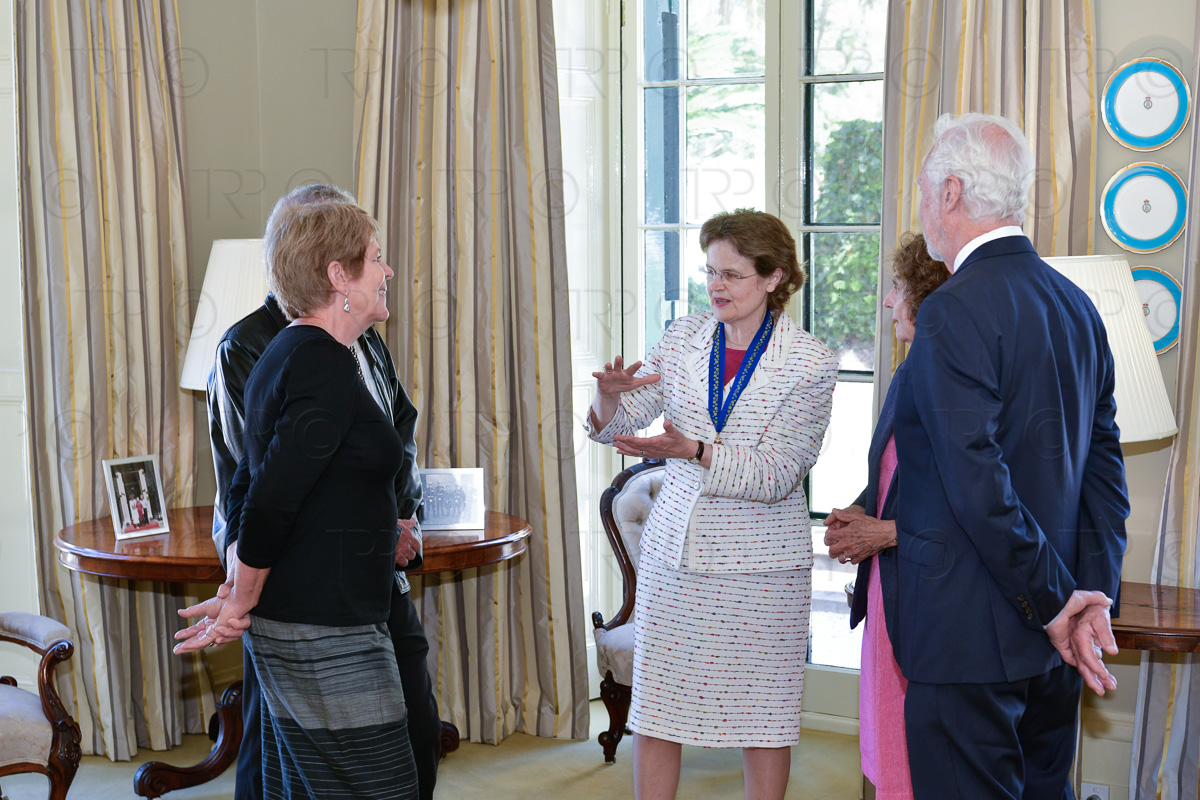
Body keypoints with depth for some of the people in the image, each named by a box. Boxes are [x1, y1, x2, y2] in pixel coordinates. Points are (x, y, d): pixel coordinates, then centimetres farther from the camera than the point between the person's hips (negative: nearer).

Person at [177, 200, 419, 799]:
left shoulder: (286, 355, 15)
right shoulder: (328, 369, -17)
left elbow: (245, 488, 16)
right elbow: (271, 500, -22)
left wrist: (239, 591, 9)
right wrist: (242, 602, -9)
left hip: (286, 626, 10)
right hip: (325, 634, -10)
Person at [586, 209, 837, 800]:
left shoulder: (809, 364, -8)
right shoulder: (684, 339, 3)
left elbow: (774, 474, -15)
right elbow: (613, 427, 4)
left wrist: (693, 451, -29)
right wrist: (610, 393, -20)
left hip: (759, 562, -3)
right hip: (674, 551, 3)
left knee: (762, 717, 7)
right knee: (654, 708, 7)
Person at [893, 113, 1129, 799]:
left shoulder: (955, 312, -17)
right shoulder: (1078, 305, 9)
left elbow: (979, 483, -22)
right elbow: (1104, 464, 6)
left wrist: (1056, 604, -13)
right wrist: (1092, 601, 1)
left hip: (969, 634, -8)